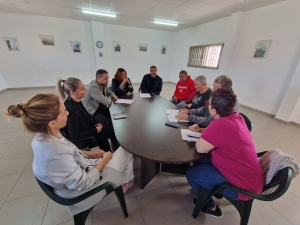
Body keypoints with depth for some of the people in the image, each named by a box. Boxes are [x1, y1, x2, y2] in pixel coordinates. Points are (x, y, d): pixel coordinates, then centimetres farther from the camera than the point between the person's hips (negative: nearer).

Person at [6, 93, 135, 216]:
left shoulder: (42, 137, -14)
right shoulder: (55, 155, -41)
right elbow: (84, 183, -27)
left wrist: (89, 153, -1)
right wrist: (104, 160, -16)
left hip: (79, 170, 7)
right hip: (82, 190, -7)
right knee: (125, 152, 1)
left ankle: (123, 181, 36)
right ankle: (124, 182, 32)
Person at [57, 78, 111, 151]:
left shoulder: (77, 102, -5)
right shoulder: (71, 110, -30)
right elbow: (75, 136, -25)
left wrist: (95, 124, -4)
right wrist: (96, 131, -18)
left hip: (88, 132, 8)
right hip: (84, 142, -7)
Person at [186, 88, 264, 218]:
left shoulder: (220, 124, -33)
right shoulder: (237, 117, -4)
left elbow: (200, 148, -25)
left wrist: (201, 137, -6)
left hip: (244, 185, -8)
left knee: (191, 173, -1)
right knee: (199, 161, 13)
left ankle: (210, 207, 23)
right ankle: (212, 189, 37)